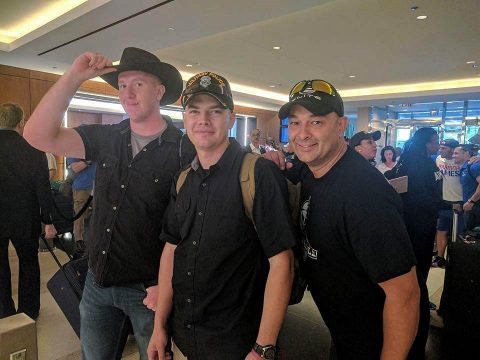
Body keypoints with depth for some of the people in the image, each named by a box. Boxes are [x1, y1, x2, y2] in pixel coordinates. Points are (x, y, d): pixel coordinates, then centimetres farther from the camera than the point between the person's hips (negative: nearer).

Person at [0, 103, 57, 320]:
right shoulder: (34, 151, -14)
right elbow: (43, 190, -12)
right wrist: (48, 222, -3)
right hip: (24, 220, -1)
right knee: (29, 263, 17)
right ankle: (29, 311, 28)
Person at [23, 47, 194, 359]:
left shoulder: (184, 150, -15)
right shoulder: (105, 138, 0)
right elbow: (39, 135, -10)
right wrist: (74, 76, -15)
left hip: (148, 289, -4)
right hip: (97, 280, 5)